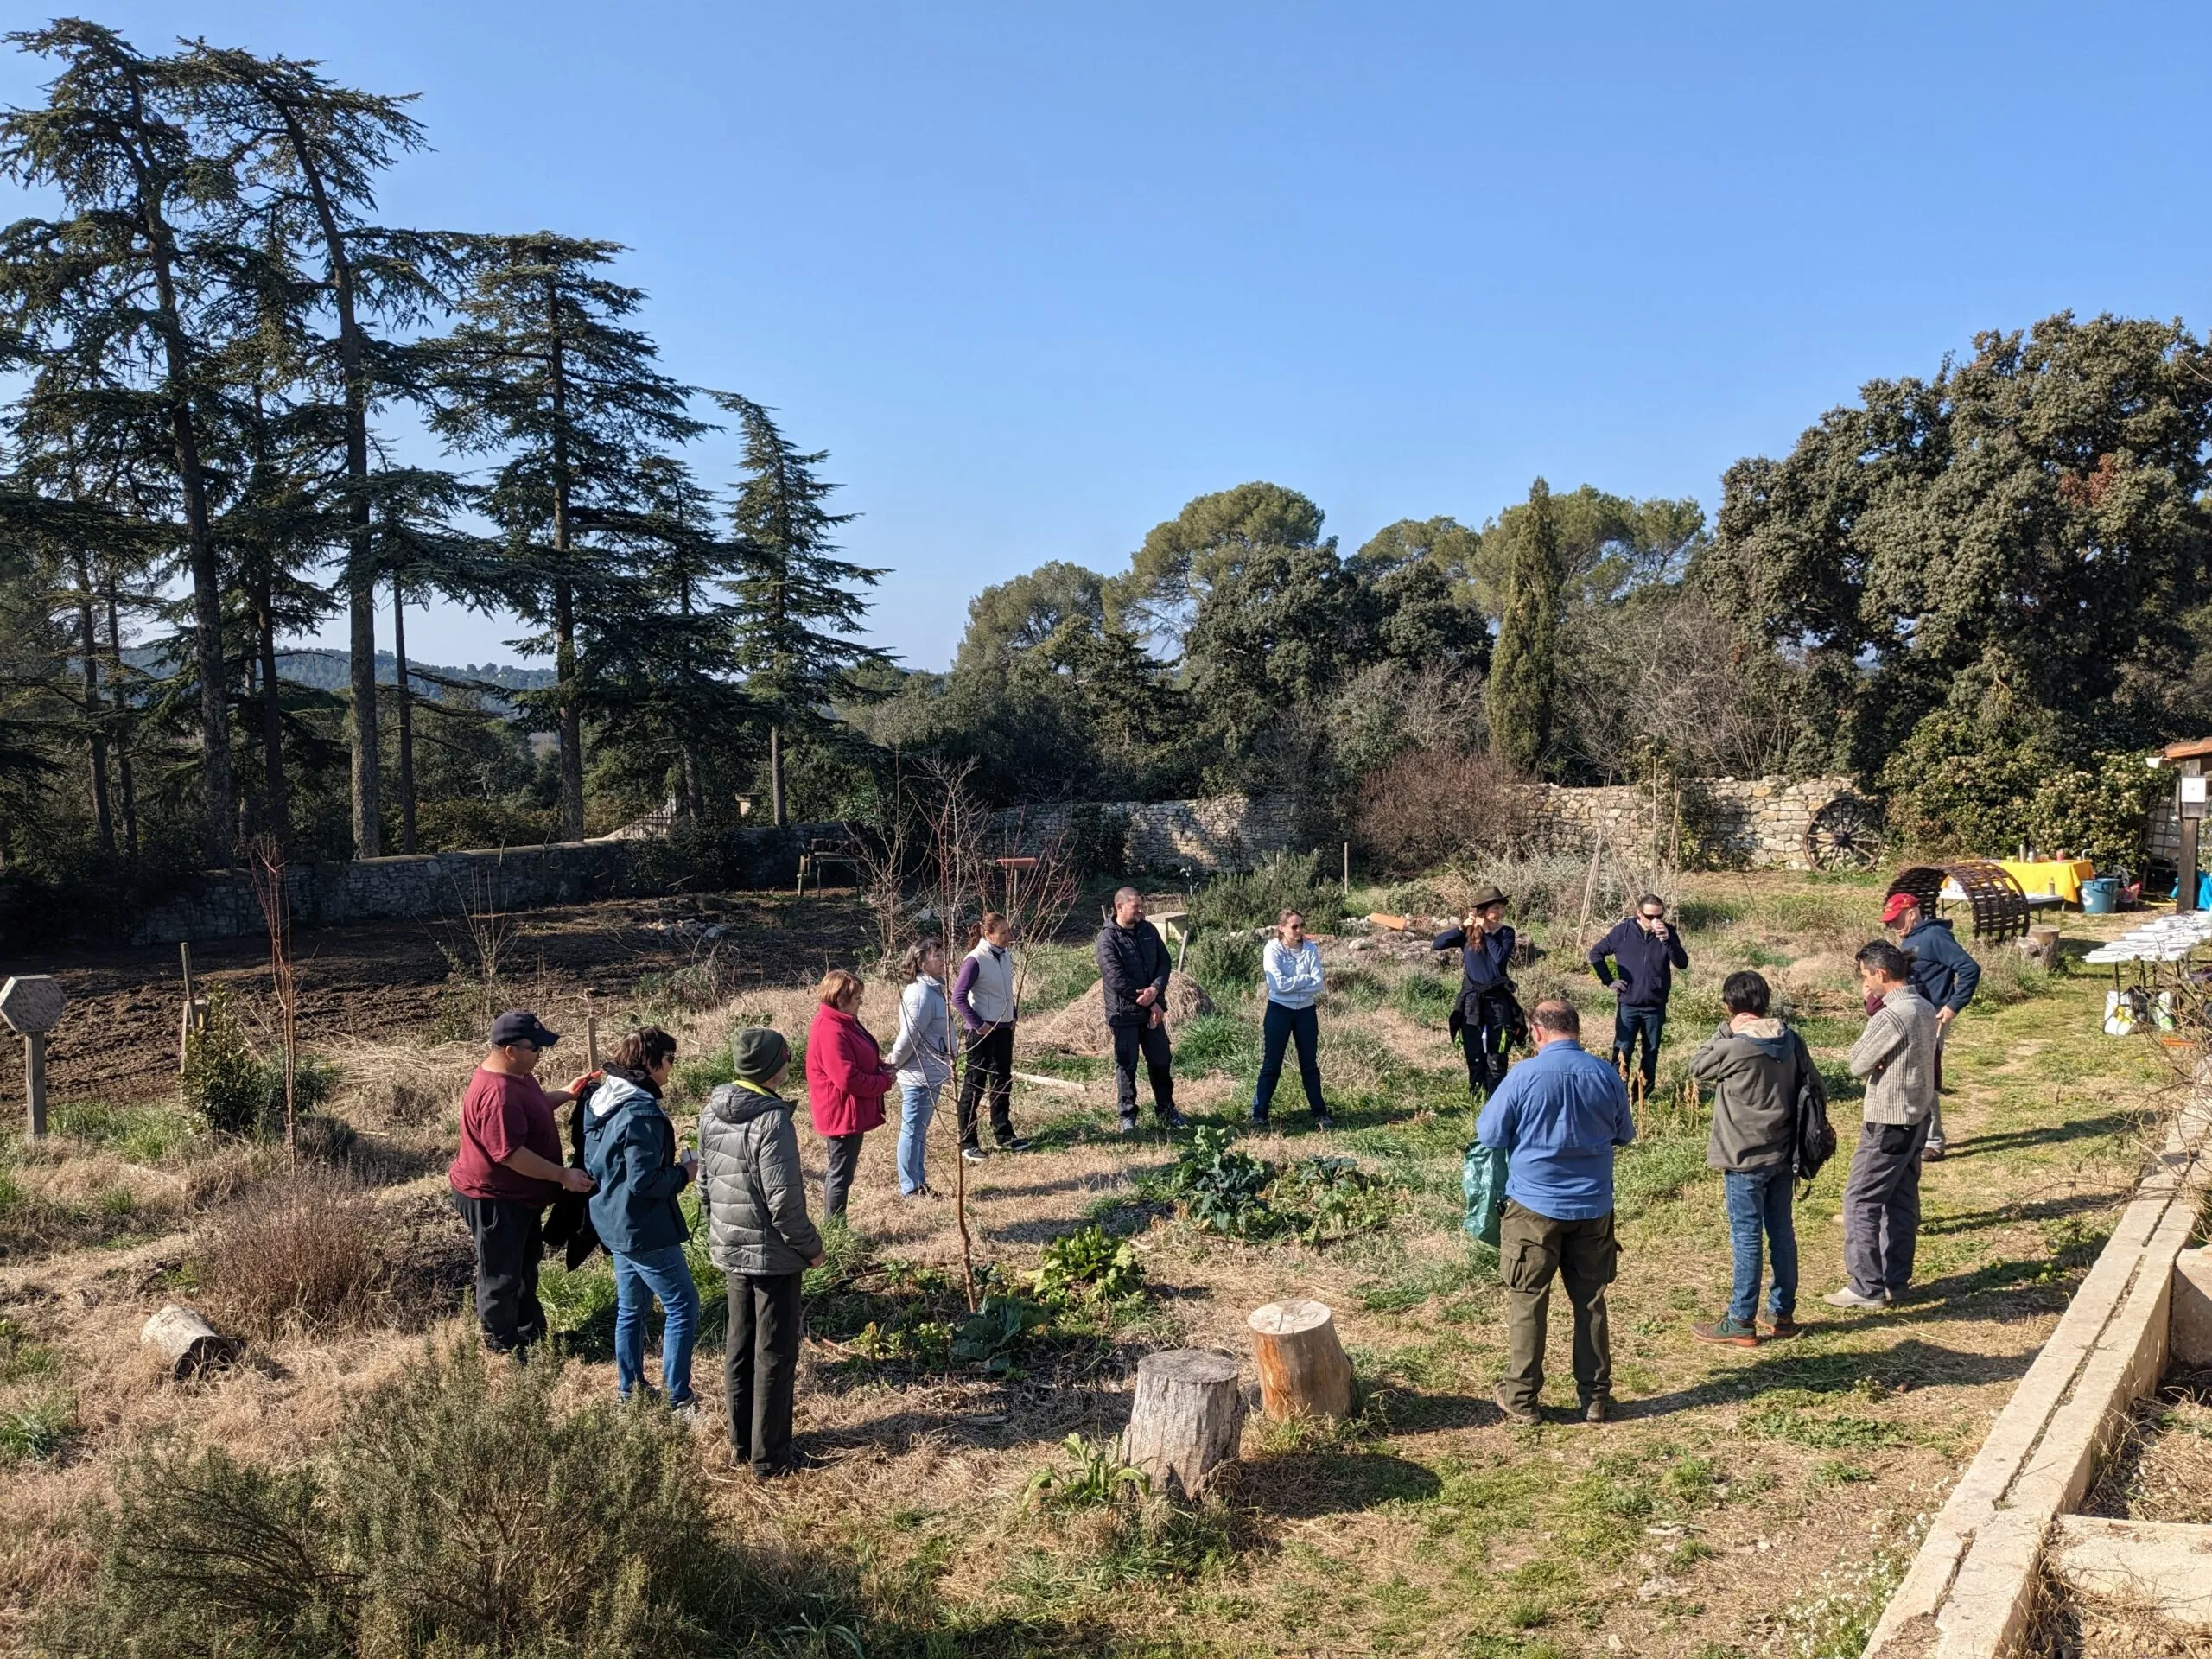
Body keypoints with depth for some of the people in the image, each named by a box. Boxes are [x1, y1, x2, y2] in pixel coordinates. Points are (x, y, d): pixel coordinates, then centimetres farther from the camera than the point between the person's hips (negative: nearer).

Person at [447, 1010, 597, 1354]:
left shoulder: (514, 1073, 0)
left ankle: (530, 1333, 40)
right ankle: (505, 1350, 22)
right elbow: (510, 1154, -33)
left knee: (525, 1266, 24)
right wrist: (563, 1175, -30)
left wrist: (567, 1094, 9)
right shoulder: (497, 1094, -33)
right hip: (493, 1200, -11)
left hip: (520, 1195, 11)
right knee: (501, 1277, 7)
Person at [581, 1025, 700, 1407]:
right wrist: (683, 1173, -11)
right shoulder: (641, 1112, -25)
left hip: (613, 1222, 9)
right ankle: (676, 1400, 4)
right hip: (644, 1230, -9)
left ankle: (628, 1391, 30)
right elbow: (644, 1182, -26)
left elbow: (593, 1161, 16)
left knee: (631, 1308, 20)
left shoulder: (600, 1099, 5)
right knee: (683, 1307, 1)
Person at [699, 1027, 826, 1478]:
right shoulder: (772, 1120, -24)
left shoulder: (712, 1111, 1)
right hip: (773, 1255, -7)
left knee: (738, 1347, 19)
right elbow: (784, 1200, -23)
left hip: (730, 1249, 8)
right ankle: (769, 1455, 14)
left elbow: (704, 1182, 10)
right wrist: (811, 1246, -10)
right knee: (774, 1356, 5)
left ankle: (741, 1441, 31)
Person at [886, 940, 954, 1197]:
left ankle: (919, 1183, 29)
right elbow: (909, 1037, -22)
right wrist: (893, 1064, -10)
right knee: (913, 1131, 1)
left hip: (929, 1075, 10)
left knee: (919, 1130, 18)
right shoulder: (921, 995, -22)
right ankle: (910, 1188, 11)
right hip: (919, 1076, -10)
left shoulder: (932, 989, 10)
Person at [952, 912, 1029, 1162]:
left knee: (1003, 1081, 15)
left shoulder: (1005, 955, 5)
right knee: (975, 1084, 0)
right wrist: (977, 1024, -18)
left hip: (1004, 1028, 8)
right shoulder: (975, 960, -18)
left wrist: (1013, 1014, 10)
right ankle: (968, 1143, 7)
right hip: (983, 1031, -8)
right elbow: (958, 997, -18)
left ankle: (1004, 1136, 27)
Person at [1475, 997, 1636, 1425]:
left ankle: (1521, 1397, 14)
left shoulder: (1524, 1076, -15)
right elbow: (1624, 1135, 10)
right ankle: (1595, 1397, 21)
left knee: (1527, 1301, 7)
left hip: (1534, 1206, -3)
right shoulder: (1606, 1075, -5)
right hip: (1592, 1207, 3)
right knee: (1590, 1300, 14)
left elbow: (1489, 1135, -8)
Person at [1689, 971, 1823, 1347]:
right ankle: (1782, 1313, 26)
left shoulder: (1732, 1049, -20)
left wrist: (1725, 1030, -3)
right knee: (1782, 1233, 15)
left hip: (1745, 1161, -6)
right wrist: (1802, 1138, 16)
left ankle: (1741, 1322, 8)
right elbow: (1816, 1091, 6)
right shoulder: (1791, 1041, 0)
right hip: (1783, 1157, 7)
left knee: (1746, 1238, 0)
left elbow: (1697, 1066, -1)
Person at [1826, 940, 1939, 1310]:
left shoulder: (1891, 1017, -24)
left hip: (1888, 1124, -9)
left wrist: (1871, 1016, -8)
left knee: (1860, 1200, -2)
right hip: (1917, 1117, 9)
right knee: (1902, 1198, 15)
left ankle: (1868, 1287, 1)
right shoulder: (1925, 1009, 6)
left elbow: (1858, 1065, -14)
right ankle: (1896, 1279, 24)